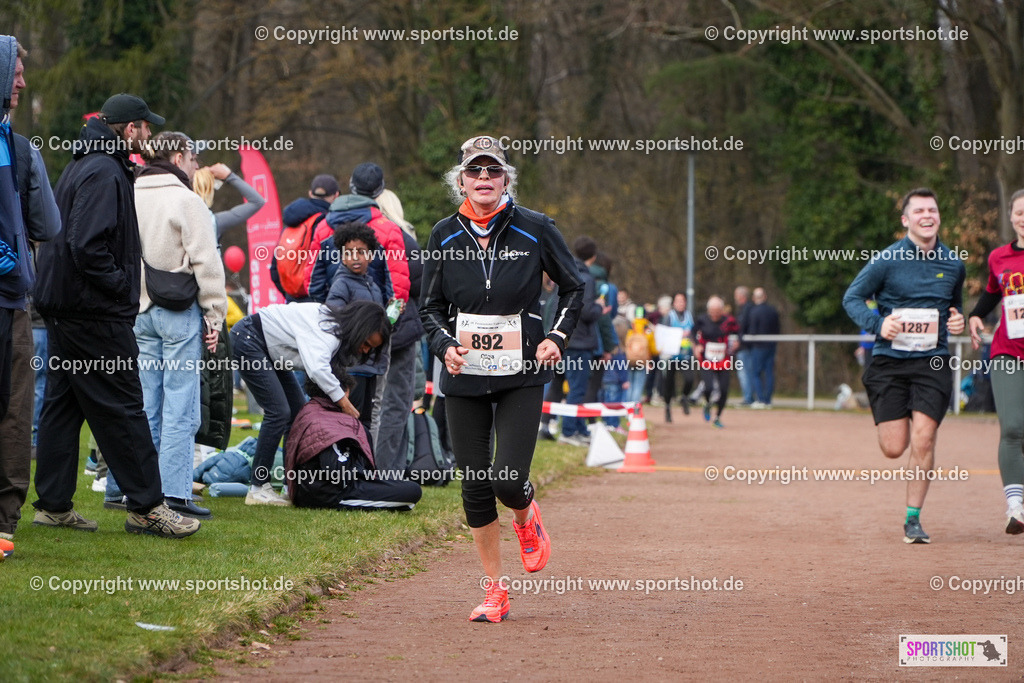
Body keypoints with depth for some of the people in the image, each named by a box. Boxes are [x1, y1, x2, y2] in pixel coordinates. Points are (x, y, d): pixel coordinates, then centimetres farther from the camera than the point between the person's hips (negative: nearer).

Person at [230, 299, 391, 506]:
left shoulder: (338, 329, 2)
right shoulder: (328, 331, -29)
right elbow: (317, 368, -43)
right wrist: (342, 399, -34)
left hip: (271, 352, 11)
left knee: (298, 411, 7)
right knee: (279, 412, -16)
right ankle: (257, 488, -13)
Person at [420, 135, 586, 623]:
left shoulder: (535, 230, -2)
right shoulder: (445, 236, 3)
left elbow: (574, 286, 10)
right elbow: (430, 307, 11)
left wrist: (556, 337, -4)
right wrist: (445, 344, -9)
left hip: (521, 375, -2)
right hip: (464, 376, 2)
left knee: (508, 479, -14)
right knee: (474, 485, 1)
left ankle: (527, 518, 25)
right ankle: (495, 591, 13)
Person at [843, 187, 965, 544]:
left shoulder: (954, 264, 6)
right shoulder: (886, 261, -5)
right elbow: (852, 298, 0)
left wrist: (957, 320, 0)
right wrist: (878, 324, -17)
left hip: (933, 362, 1)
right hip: (889, 361, -1)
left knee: (923, 440, -13)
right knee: (893, 448, -2)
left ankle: (913, 518, 0)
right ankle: (899, 420, 37)